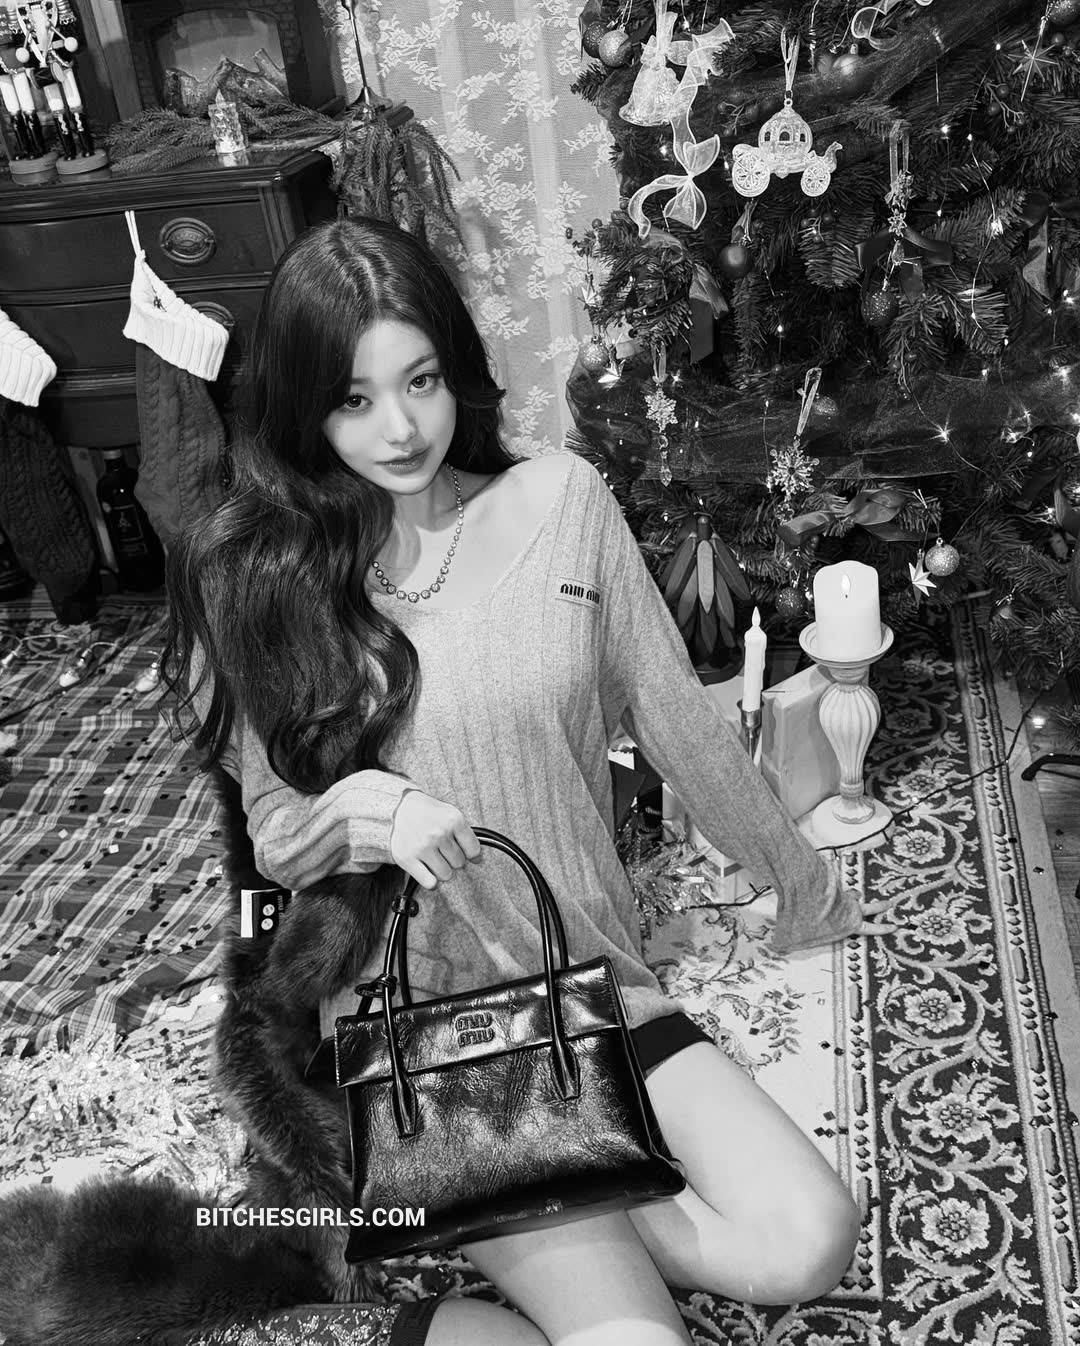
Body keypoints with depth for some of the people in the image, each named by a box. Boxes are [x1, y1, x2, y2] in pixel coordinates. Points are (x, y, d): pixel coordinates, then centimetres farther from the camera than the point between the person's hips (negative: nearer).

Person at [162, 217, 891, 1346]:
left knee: (807, 1245, -14)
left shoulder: (562, 502, -4)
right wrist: (361, 809, -22)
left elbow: (678, 726, 5)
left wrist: (807, 883, 15)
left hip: (590, 971, 3)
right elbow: (274, 840, 1)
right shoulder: (257, 574, -6)